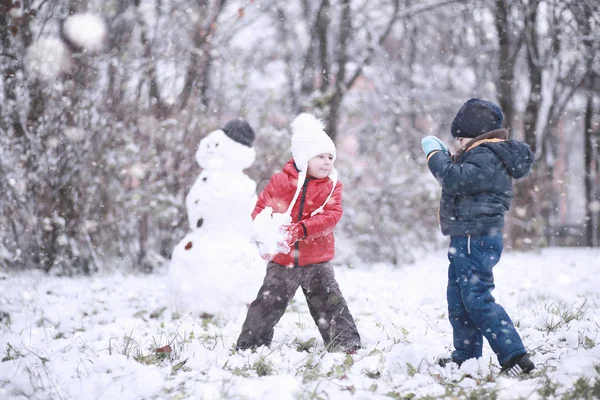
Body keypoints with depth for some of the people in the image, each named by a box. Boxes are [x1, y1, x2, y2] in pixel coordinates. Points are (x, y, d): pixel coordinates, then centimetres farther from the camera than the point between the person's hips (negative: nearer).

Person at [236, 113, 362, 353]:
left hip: (317, 262, 1)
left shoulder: (332, 187, -1)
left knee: (331, 303, 2)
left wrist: (300, 230, -27)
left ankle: (347, 344, 11)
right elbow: (261, 208, 1)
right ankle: (249, 347, 17)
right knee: (267, 305, 5)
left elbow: (331, 216, -14)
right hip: (282, 261, 0)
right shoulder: (280, 182, -4)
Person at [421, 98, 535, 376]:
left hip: (477, 239, -11)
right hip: (467, 239, 11)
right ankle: (466, 357, 26)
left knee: (476, 298, -13)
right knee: (458, 299, 17)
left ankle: (515, 357, -15)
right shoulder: (482, 154, 17)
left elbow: (456, 180, -27)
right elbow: (459, 181, 23)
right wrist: (446, 156, 9)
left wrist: (435, 155, -13)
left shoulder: (487, 156, -17)